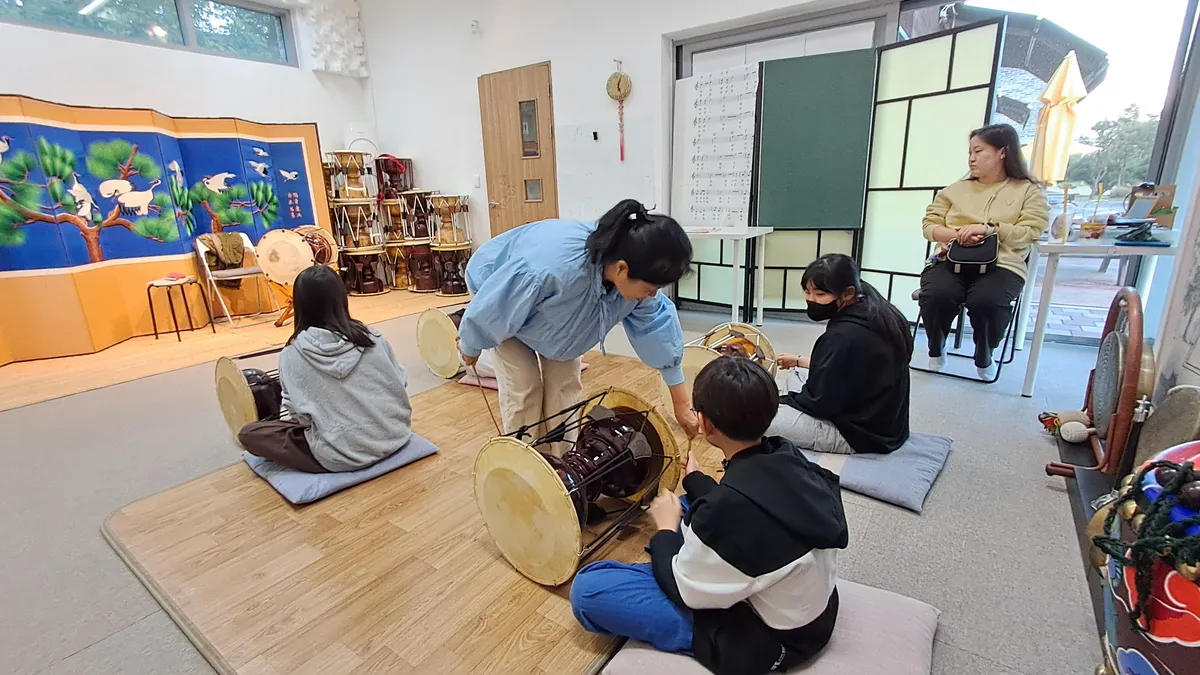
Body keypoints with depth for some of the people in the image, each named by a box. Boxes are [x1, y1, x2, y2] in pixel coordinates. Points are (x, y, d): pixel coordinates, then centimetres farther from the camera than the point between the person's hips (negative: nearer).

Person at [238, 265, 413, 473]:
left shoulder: (292, 355, -11)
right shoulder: (372, 338, -6)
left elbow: (301, 415, -6)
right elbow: (400, 383, 2)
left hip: (343, 457, -5)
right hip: (394, 436, 5)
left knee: (249, 433, 8)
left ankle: (327, 463, -1)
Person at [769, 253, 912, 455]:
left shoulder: (844, 336, -28)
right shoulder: (875, 314, 1)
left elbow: (820, 402, -21)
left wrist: (774, 401, -5)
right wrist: (799, 361, 23)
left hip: (858, 434, -10)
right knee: (795, 376, 26)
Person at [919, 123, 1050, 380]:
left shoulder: (1028, 191, 13)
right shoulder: (956, 189, 19)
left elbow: (1031, 232, -1)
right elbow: (929, 224, 11)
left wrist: (989, 229, -16)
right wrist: (955, 234, -9)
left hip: (1001, 265, -1)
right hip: (950, 260, 2)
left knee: (986, 301, -36)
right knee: (936, 294, -34)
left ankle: (984, 355, -2)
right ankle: (936, 349, -2)